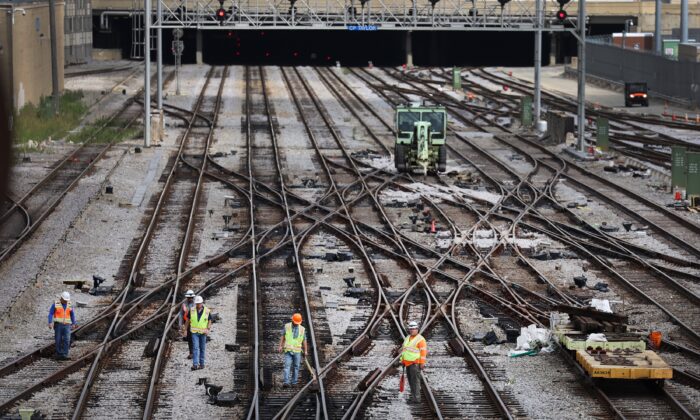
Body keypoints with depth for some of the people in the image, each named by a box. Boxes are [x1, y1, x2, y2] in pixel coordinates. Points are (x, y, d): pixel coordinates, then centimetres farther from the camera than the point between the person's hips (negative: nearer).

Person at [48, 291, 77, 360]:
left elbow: (72, 315, 15)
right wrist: (50, 323, -18)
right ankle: (59, 354, 13)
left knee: (67, 340, -12)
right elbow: (50, 314, -6)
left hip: (66, 325, 2)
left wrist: (73, 324, 15)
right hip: (58, 324, -2)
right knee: (58, 340, 0)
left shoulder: (69, 305, 4)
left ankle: (64, 355, -14)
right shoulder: (55, 304, -5)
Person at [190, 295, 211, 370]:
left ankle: (201, 363, 20)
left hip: (203, 332, 1)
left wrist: (208, 329, -12)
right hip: (194, 332, -1)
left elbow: (209, 321, 3)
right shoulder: (192, 310, -4)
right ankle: (195, 365, -16)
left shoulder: (206, 311, -5)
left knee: (202, 348, 8)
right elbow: (188, 320, 8)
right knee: (195, 348, -11)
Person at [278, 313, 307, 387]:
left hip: (297, 351, 1)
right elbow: (283, 337, 5)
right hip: (288, 350, -1)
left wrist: (306, 351, 7)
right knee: (287, 366, -10)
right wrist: (280, 346, -1)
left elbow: (304, 341, 8)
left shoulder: (302, 329, 4)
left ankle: (294, 381, 12)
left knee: (296, 367, 4)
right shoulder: (287, 326, 1)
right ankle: (286, 382, -18)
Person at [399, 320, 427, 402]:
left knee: (415, 379, -12)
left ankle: (416, 397, -14)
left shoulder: (420, 339, -9)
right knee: (410, 379, 9)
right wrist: (402, 360, 16)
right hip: (408, 363, 8)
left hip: (415, 363, -8)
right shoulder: (407, 338, 15)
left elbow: (423, 351, -14)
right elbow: (403, 349, 21)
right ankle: (413, 395, 16)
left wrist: (422, 363, -19)